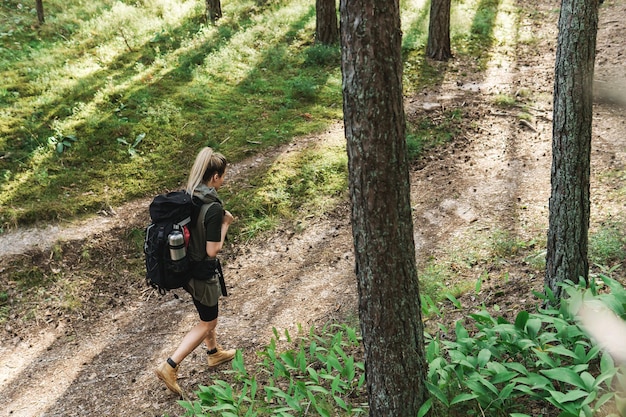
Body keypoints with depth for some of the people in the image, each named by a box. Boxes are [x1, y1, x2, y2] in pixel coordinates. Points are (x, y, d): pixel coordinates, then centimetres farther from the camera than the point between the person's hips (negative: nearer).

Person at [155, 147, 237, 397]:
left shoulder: (186, 197, -4)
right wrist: (225, 224, -13)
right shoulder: (214, 209, -27)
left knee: (207, 313, 29)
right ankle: (170, 367, 9)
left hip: (185, 266, 8)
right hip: (202, 272, -8)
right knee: (207, 322, 13)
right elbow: (212, 251, -24)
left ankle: (214, 353, 50)